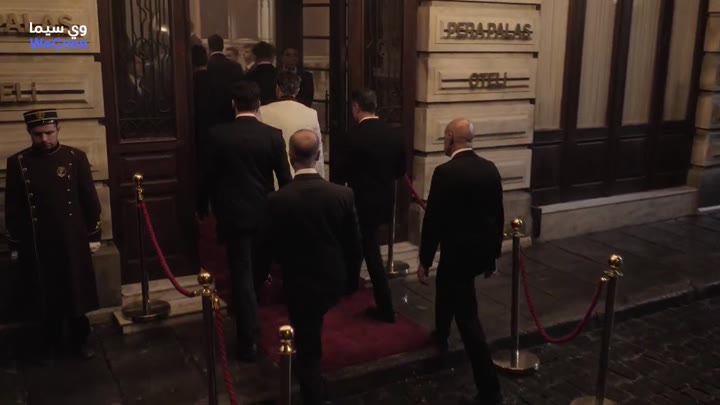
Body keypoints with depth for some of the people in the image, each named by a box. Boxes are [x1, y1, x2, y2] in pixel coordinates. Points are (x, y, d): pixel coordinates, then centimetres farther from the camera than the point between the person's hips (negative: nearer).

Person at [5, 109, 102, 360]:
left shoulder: (76, 157, -2)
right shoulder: (17, 163, -2)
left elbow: (90, 199, 2)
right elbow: (13, 208, 2)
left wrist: (93, 235, 2)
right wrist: (15, 244, 2)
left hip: (73, 241, 0)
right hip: (36, 244, 0)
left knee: (77, 292, 10)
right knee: (45, 297, 11)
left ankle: (80, 340, 26)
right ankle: (52, 341, 29)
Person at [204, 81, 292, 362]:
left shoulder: (218, 135, -6)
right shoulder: (273, 135, -6)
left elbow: (210, 177, 0)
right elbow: (285, 178, -4)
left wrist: (217, 209, 14)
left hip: (233, 214, -1)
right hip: (265, 213, 1)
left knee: (242, 275, 2)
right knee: (260, 271, 21)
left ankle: (248, 341, 4)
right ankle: (248, 318, 42)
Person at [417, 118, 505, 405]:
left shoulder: (445, 172, -19)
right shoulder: (490, 169, 1)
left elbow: (433, 220, -16)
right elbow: (498, 215, 8)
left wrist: (424, 261, -6)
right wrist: (493, 255, 19)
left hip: (458, 252, -8)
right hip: (482, 250, 8)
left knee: (468, 317, 4)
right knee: (445, 285, 32)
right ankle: (441, 335, 52)